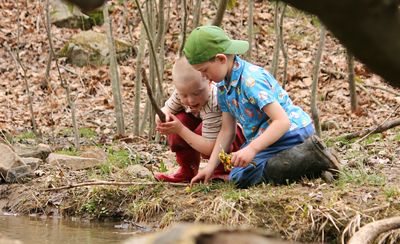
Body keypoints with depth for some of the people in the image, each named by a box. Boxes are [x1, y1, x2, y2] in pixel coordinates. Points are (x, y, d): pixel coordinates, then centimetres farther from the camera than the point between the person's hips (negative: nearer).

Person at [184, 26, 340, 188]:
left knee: (241, 177, -21)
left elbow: (282, 121, -30)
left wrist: (252, 149, -38)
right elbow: (227, 130, 8)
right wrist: (210, 166, 0)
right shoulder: (223, 86, 4)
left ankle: (311, 156, -18)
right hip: (264, 135, 10)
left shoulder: (251, 80, -25)